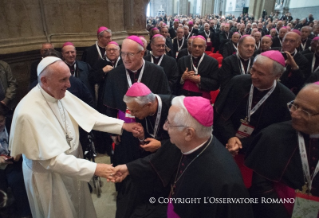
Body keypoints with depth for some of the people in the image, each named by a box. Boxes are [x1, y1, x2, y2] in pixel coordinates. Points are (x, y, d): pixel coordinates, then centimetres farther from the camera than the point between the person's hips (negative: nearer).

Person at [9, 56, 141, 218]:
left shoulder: (61, 94, -10)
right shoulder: (29, 112, -31)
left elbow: (89, 115, -6)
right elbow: (52, 159, -31)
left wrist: (122, 125, -15)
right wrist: (94, 169, -33)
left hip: (72, 163, 6)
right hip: (49, 175, -6)